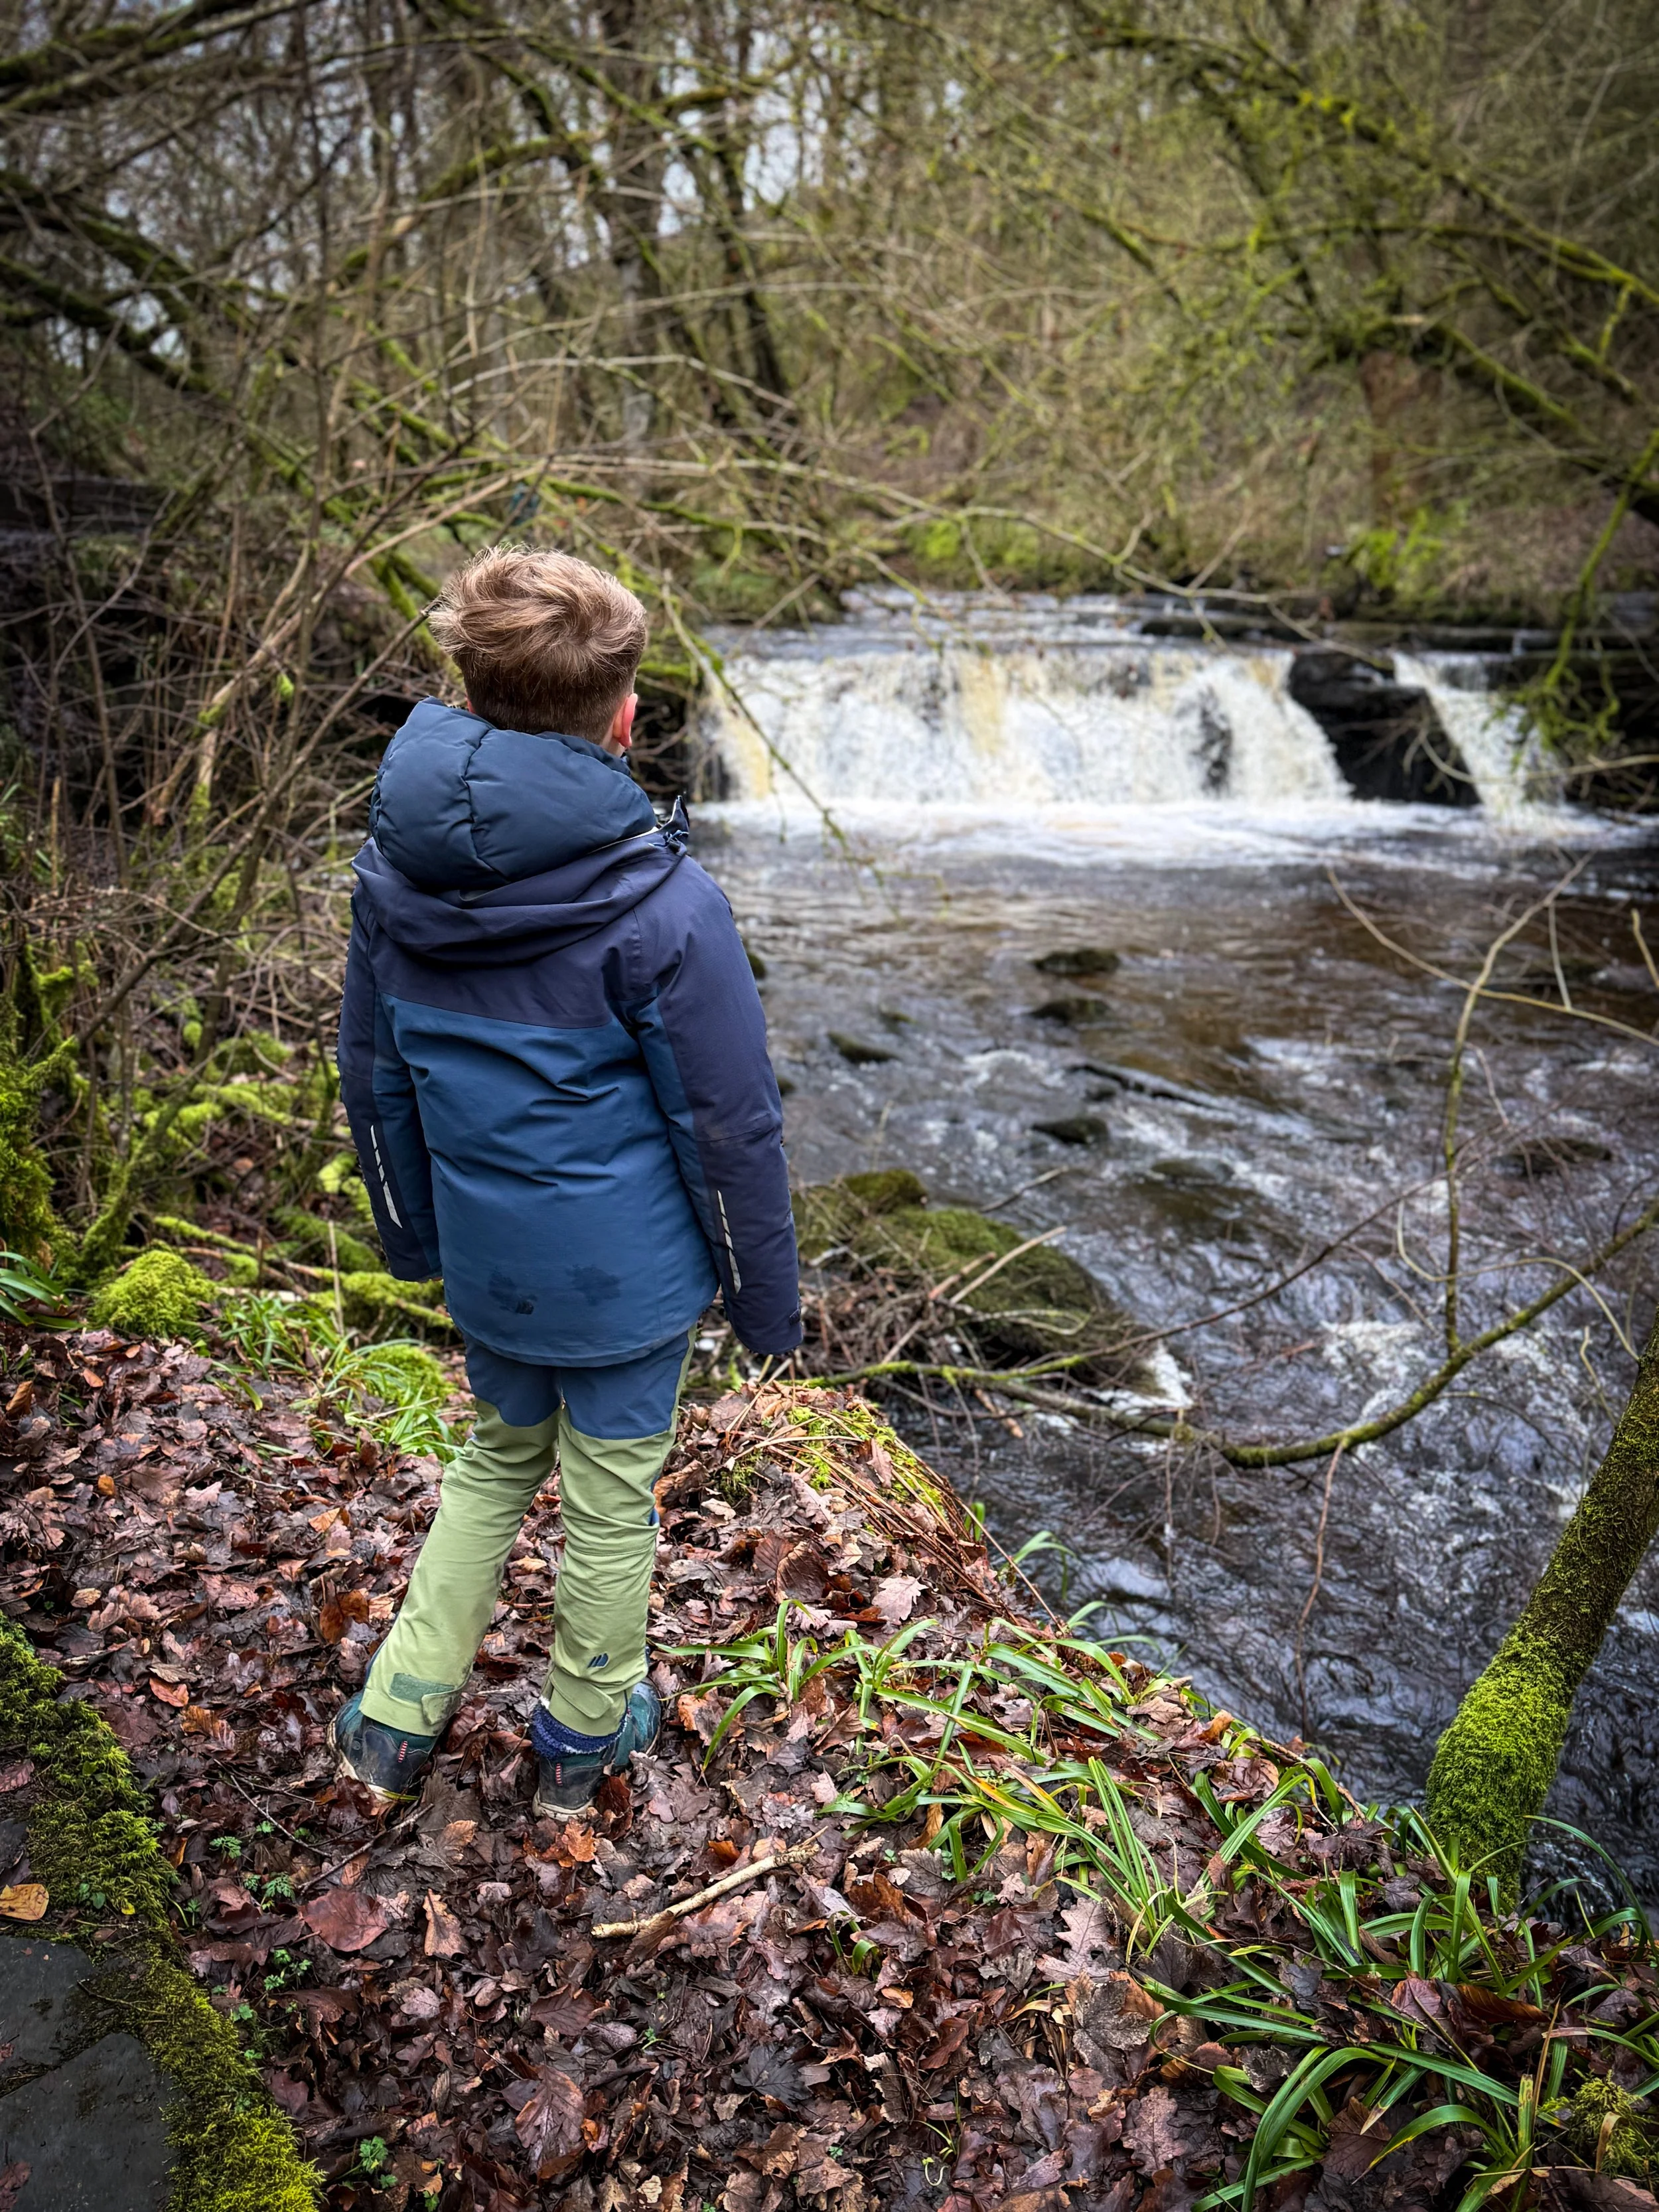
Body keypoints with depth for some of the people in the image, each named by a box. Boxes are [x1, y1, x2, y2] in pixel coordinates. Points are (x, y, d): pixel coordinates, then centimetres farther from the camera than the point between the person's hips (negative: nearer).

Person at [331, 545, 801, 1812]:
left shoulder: (396, 867, -6)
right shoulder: (662, 906, -23)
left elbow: (373, 1077, 5)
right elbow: (729, 1126, -16)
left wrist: (414, 1236, 19)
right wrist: (768, 1301, -2)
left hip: (487, 1260, 5)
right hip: (628, 1275, -5)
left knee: (500, 1456, 28)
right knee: (611, 1497, 16)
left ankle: (396, 1719, 33)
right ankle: (587, 1735, 39)